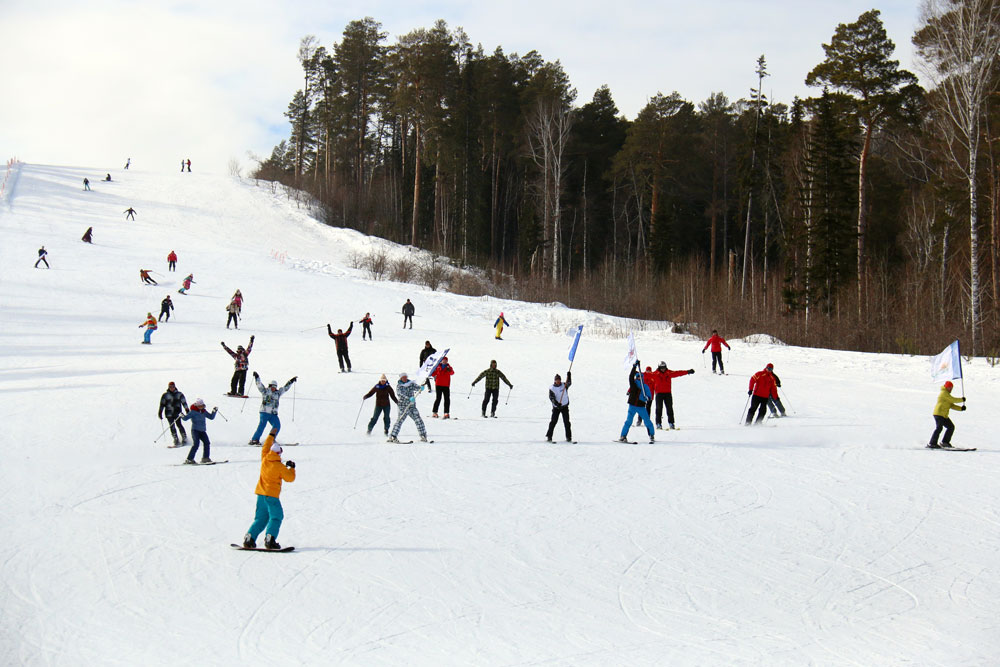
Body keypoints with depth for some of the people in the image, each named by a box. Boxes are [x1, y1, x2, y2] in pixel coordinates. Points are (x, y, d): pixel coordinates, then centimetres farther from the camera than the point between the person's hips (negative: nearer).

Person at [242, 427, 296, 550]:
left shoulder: (264, 459, 1)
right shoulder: (280, 466, -13)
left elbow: (265, 447, 21)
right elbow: (290, 478, -4)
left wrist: (271, 436, 33)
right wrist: (292, 468, 13)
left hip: (260, 494, 6)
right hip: (271, 495, -6)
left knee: (260, 518, 14)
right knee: (276, 517, -3)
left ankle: (249, 538, 4)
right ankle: (270, 539, -19)